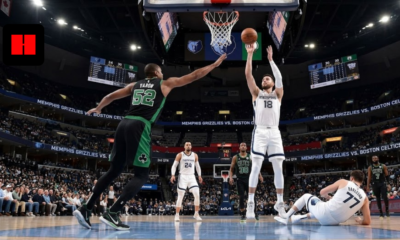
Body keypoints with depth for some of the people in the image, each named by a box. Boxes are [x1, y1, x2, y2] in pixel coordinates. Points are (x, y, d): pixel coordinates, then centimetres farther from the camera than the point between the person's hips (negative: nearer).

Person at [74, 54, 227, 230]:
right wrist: (215, 64, 27)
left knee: (114, 171, 14)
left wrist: (98, 108, 48)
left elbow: (111, 96, 29)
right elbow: (194, 76, 17)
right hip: (140, 126, -6)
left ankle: (86, 209, 8)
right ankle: (112, 213, -11)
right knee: (141, 175, 0)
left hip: (124, 123, 6)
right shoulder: (165, 83, 14)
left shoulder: (135, 85, 25)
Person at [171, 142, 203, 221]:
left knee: (197, 195, -8)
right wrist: (173, 175, -12)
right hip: (183, 177, -3)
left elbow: (197, 166, 17)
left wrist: (199, 175, 9)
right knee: (180, 197, -2)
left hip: (192, 177, 3)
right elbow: (174, 165, 0)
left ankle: (196, 214, 5)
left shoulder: (195, 155, 7)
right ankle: (177, 215, 9)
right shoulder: (180, 155, -2)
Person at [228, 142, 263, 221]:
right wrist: (231, 177, -7)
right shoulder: (235, 157, 5)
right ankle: (242, 214, 9)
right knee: (241, 197, -1)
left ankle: (255, 213, 11)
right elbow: (231, 169, 8)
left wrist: (260, 175, -7)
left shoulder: (250, 157, 5)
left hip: (249, 179, 0)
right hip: (240, 180, 0)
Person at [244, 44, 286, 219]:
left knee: (278, 168, 2)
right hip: (260, 132, -1)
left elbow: (279, 77, 1)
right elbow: (248, 75, 6)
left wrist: (270, 59, 1)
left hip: (274, 132, 2)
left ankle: (280, 202, 9)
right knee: (256, 166, -7)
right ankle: (250, 202, -5)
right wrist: (250, 54, 3)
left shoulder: (277, 94, 17)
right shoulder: (256, 93, 16)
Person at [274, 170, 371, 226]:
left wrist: (327, 196, 31)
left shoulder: (343, 182, -1)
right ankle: (299, 218, 46)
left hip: (324, 214, -4)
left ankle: (286, 217, 24)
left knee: (306, 196, 24)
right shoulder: (364, 197, 5)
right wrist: (360, 221, 26)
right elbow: (367, 222, 2)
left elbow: (322, 193, 7)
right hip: (334, 222, 4)